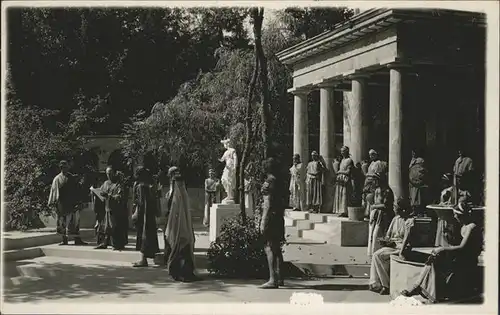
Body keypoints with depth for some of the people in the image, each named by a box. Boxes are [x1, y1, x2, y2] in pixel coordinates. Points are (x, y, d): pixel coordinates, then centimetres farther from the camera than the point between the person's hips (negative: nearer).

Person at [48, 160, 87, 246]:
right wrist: (53, 203, -5)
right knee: (63, 222, 5)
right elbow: (54, 191, 3)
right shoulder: (57, 179, 6)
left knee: (75, 221, -4)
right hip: (62, 204, 0)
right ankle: (64, 240, 14)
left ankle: (77, 239, -3)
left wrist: (78, 202, 3)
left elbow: (77, 191, 10)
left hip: (72, 203, 0)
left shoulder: (72, 178, 9)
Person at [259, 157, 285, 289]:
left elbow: (268, 205, -17)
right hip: (279, 218, 9)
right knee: (277, 249, 14)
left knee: (269, 248, -8)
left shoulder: (268, 183, -12)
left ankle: (273, 279, -11)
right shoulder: (279, 182, 13)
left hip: (271, 218, -9)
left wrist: (263, 223, -18)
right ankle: (279, 278, 20)